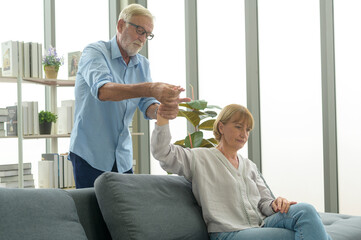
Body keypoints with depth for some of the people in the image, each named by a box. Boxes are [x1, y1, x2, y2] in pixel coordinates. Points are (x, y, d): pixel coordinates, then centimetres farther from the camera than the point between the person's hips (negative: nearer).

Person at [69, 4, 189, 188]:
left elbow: (147, 105, -1)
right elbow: (102, 90, -30)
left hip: (123, 157, 6)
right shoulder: (94, 52, -9)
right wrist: (150, 88, -44)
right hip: (90, 154, -5)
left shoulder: (142, 65, 11)